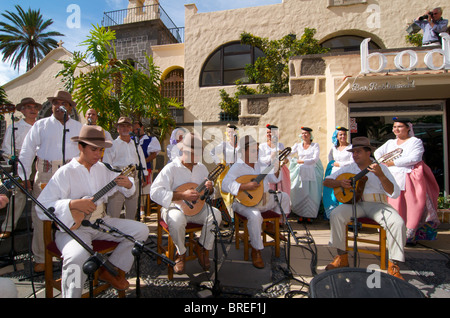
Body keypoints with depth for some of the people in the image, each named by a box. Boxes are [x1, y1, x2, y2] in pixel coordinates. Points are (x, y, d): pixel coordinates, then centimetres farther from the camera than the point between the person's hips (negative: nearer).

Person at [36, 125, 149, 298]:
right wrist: (74, 204, -28)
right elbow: (42, 207, -15)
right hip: (73, 227, -6)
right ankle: (71, 292, -7)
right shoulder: (65, 173, -10)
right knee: (78, 257, -38)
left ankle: (109, 270, 10)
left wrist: (128, 184, -6)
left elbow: (120, 182, 18)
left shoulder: (102, 169, 9)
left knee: (141, 230, -5)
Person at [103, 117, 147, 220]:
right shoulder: (112, 145, 6)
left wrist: (144, 176, 14)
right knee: (113, 213, -8)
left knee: (132, 211, 10)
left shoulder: (136, 145, 20)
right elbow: (107, 165, 1)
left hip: (134, 181, 4)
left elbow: (142, 161, 22)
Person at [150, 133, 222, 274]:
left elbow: (209, 193, 17)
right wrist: (182, 195, -29)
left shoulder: (201, 167, 8)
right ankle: (180, 253, -5)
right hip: (175, 207, -4)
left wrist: (210, 189, -11)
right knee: (177, 220, -37)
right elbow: (154, 192, -22)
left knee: (216, 214, -22)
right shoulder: (171, 168, -11)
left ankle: (202, 247, 3)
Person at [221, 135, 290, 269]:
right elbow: (225, 185, -26)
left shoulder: (260, 164, 9)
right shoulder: (237, 167, -13)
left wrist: (276, 169, -9)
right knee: (255, 216, -35)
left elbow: (274, 179, 12)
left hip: (264, 199, 8)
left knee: (284, 196, 12)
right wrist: (244, 186, -33)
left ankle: (274, 227, 25)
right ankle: (255, 251, -13)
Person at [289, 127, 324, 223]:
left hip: (312, 172, -1)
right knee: (299, 193, -5)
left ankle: (309, 215, 4)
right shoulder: (298, 145, 15)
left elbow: (315, 159, -3)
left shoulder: (315, 145, 9)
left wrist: (302, 161, -7)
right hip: (300, 172, 1)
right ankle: (300, 215, 3)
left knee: (312, 193, -5)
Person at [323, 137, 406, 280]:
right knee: (335, 215, -26)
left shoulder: (381, 168, 4)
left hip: (378, 204, -1)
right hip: (355, 203, 1)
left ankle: (393, 265, -11)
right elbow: (326, 181, 9)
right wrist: (340, 182, -11)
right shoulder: (348, 168, 11)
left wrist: (380, 175, -21)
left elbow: (394, 193, -7)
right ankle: (342, 257, -11)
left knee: (398, 222, -28)